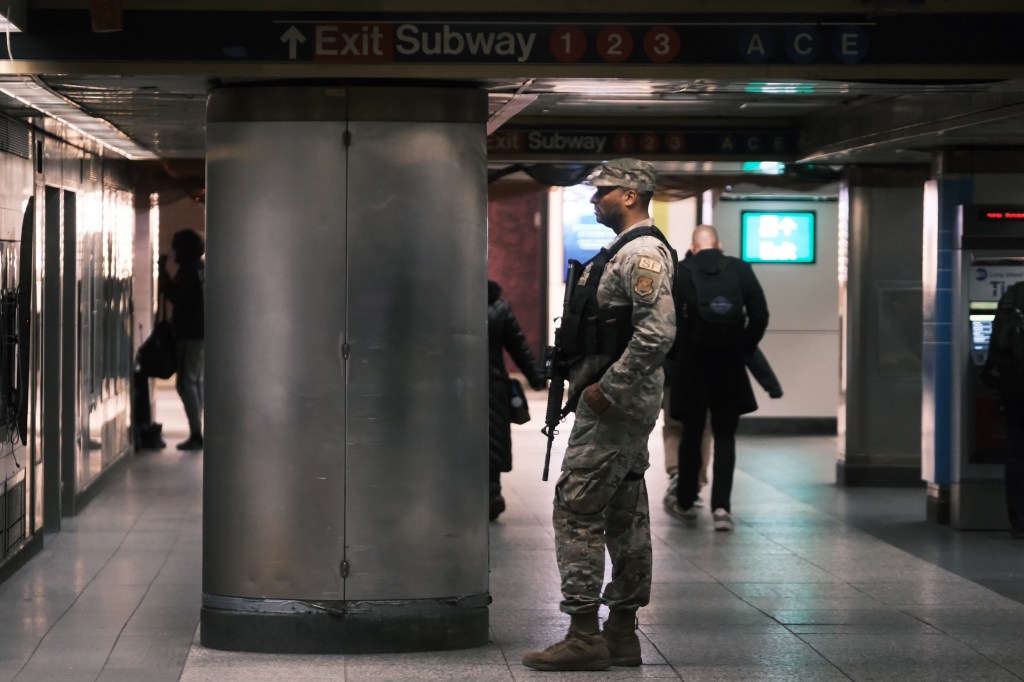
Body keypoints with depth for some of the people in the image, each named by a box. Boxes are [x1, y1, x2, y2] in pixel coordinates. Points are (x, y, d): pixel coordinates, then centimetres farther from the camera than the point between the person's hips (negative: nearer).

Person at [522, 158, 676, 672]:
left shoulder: (642, 253, -15)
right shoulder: (626, 251, 18)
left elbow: (657, 333, -26)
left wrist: (605, 388, -21)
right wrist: (589, 383, 16)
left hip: (613, 404, -11)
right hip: (624, 403, 11)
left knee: (577, 510, -10)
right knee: (624, 514, 12)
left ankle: (584, 635, -9)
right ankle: (621, 633, 17)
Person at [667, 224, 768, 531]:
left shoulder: (681, 273, -4)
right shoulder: (741, 270, 1)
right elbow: (759, 316, -2)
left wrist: (676, 354, 6)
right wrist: (744, 350, 10)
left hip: (691, 367, 0)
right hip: (730, 367, 0)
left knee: (691, 436, 13)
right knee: (725, 437, 7)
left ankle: (685, 503, 23)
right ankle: (721, 506, -5)